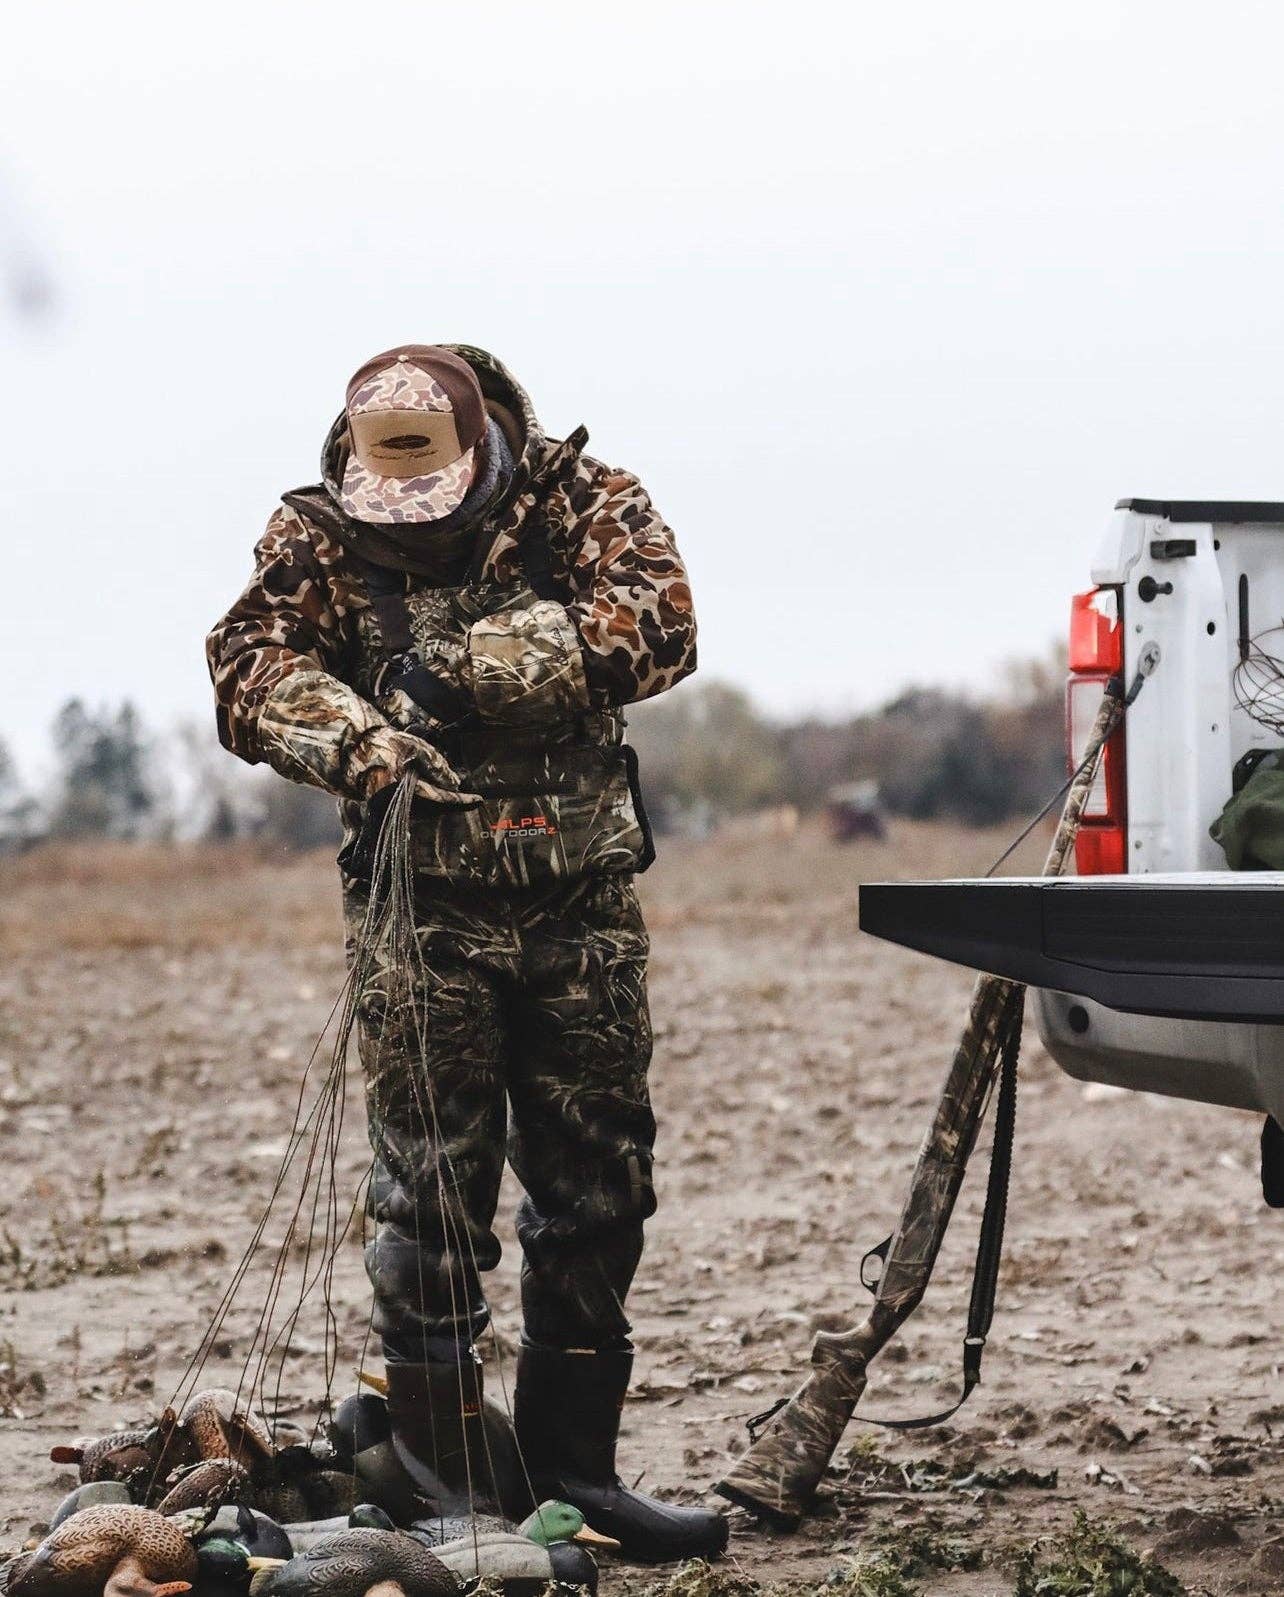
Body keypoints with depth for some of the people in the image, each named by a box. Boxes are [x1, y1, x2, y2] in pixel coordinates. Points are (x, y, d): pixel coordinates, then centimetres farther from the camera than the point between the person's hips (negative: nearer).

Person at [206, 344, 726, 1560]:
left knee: (595, 1185, 6)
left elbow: (657, 622, -14)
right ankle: (443, 1481, 6)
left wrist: (485, 663, -24)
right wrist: (351, 736, -32)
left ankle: (572, 1465, 16)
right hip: (424, 905, -2)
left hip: (585, 902, 2)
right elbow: (253, 669, -12)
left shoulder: (584, 502, 1)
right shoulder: (319, 539, 0)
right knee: (434, 1187, -4)